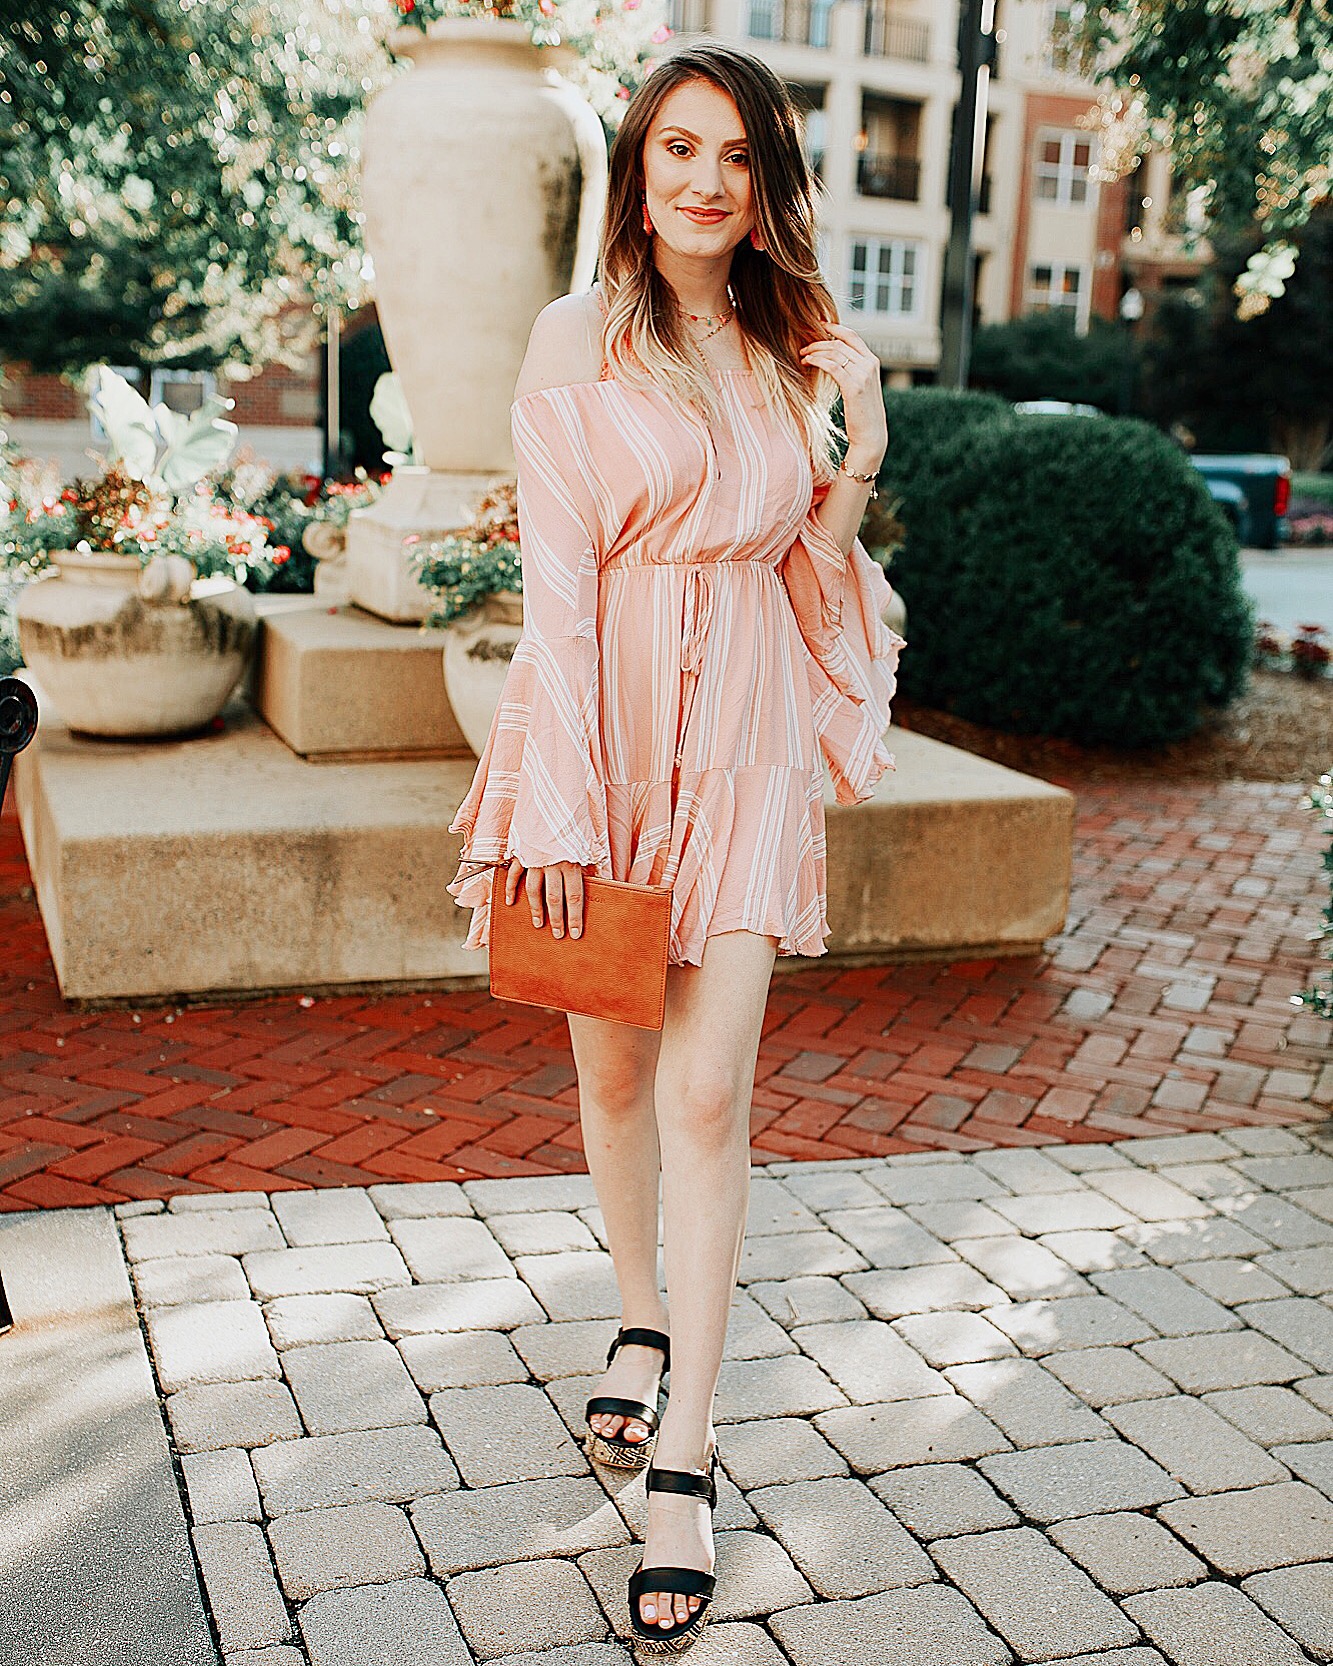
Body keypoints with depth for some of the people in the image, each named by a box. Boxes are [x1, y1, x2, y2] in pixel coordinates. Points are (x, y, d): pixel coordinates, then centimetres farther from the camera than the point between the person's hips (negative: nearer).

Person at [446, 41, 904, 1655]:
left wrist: (855, 476, -3)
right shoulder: (579, 340, 0)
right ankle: (642, 1325, 36)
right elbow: (558, 576, -7)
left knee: (708, 1088, -5)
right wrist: (560, 801, -13)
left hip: (746, 734, 1)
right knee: (614, 1067, 10)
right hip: (610, 718, -1)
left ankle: (681, 1463, 1)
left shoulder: (802, 354, 10)